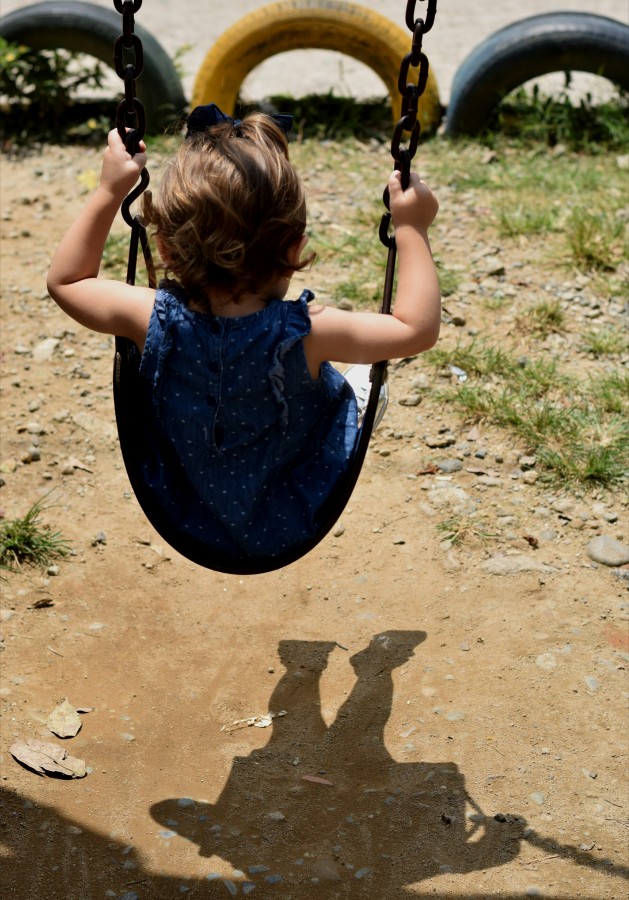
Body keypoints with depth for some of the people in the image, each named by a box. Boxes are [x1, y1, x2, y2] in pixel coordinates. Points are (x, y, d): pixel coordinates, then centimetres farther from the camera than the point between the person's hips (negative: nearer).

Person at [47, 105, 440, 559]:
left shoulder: (155, 321, -27)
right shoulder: (304, 335, -34)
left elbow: (65, 280, -7)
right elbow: (417, 328, -22)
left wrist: (109, 192, -6)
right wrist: (412, 228, -17)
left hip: (184, 517, 3)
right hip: (289, 526, -2)